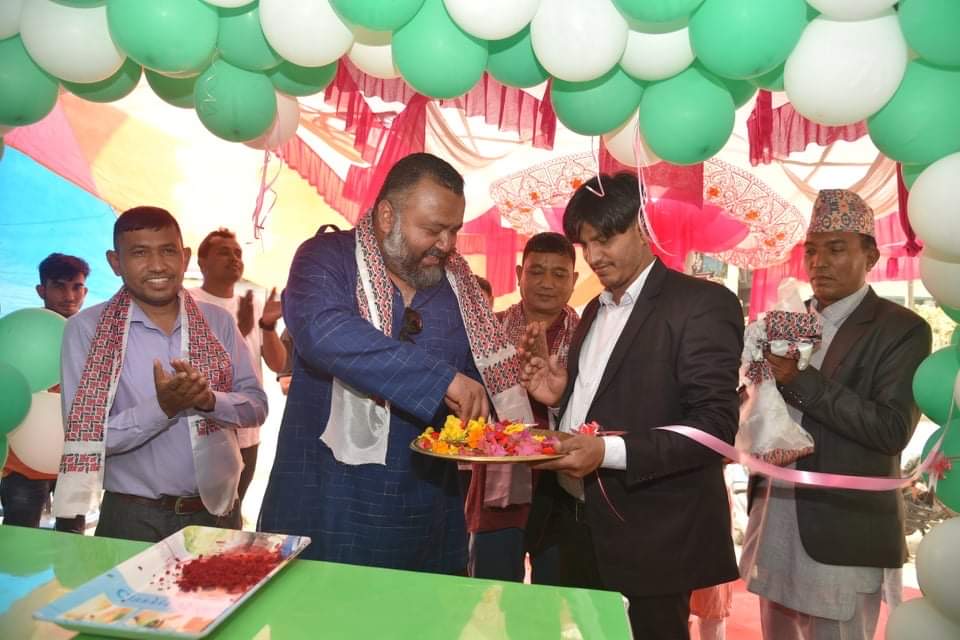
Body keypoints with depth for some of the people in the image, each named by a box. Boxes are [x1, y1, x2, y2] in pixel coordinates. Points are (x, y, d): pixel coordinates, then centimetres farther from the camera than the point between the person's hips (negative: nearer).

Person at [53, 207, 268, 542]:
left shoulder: (218, 321, 1)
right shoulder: (86, 328, -8)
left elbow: (257, 405, 0)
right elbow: (85, 436, -11)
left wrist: (209, 400, -19)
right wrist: (161, 408, -26)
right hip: (133, 517, -3)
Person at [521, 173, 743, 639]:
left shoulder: (703, 304, -11)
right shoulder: (595, 310, 14)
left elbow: (716, 426, -19)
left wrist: (610, 452, -29)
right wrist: (561, 397, 0)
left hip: (651, 539, -7)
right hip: (578, 526, 8)